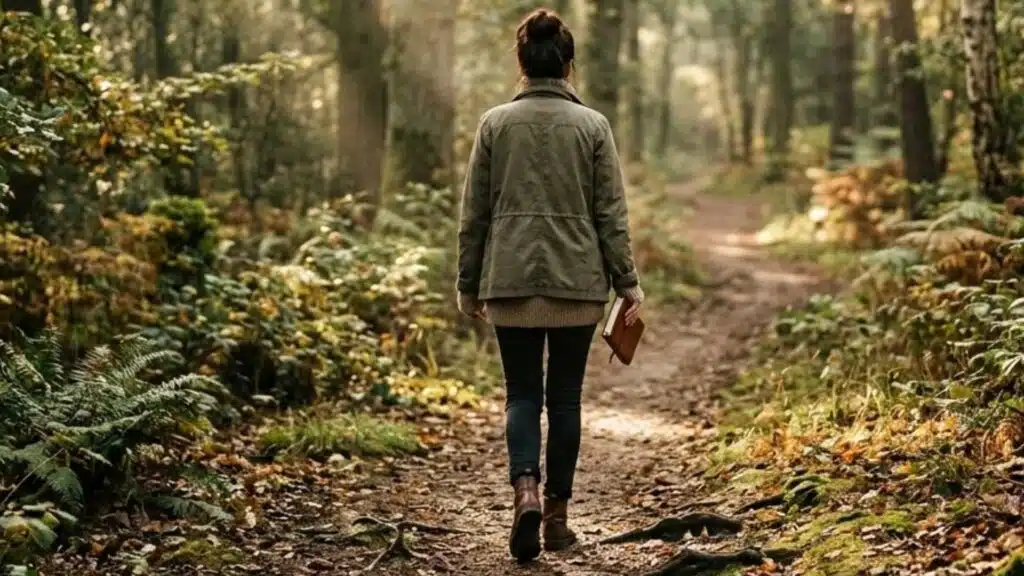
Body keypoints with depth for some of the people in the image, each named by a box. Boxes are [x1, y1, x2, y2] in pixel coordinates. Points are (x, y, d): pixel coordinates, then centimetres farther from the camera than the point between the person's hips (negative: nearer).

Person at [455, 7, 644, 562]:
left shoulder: (495, 123, 0)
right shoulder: (592, 125, -1)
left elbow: (474, 212, 3)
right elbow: (611, 213, -2)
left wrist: (469, 284, 11)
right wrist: (627, 282, 3)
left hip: (511, 281, 0)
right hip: (578, 281, 0)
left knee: (522, 394, 8)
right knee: (564, 395, 10)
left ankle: (526, 490, -16)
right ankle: (557, 514, 16)